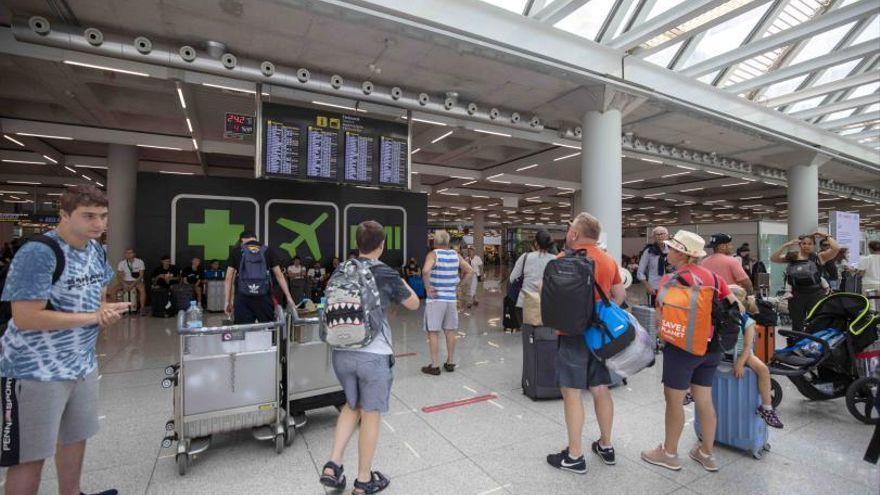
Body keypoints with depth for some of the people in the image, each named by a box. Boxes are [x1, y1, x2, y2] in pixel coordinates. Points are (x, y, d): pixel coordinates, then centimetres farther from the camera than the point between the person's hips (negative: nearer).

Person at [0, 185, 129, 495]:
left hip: (83, 364, 8)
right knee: (30, 457, 6)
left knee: (75, 437, 23)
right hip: (35, 371, -8)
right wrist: (94, 317, -21)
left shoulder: (96, 249, 2)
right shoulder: (38, 253, -22)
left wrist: (107, 314, -7)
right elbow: (25, 319, -26)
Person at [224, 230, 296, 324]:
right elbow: (279, 276, 7)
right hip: (264, 297, 0)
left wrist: (228, 301, 13)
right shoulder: (268, 251, 10)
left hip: (243, 298, 0)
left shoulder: (236, 252, 9)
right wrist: (288, 297, 9)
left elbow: (229, 278, 8)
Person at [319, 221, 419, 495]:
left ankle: (333, 464, 23)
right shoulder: (386, 274, -10)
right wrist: (402, 283, 19)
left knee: (352, 405, 26)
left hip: (341, 352, 5)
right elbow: (414, 304, 4)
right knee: (370, 414, 12)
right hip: (373, 354, -5)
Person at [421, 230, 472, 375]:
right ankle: (450, 363, 25)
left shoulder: (433, 254, -10)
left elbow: (425, 271, -27)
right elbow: (469, 270, 11)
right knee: (450, 331, 14)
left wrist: (427, 287, -16)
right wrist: (458, 283, 13)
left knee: (433, 332, 4)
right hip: (452, 298, 5)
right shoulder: (455, 255, 5)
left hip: (435, 299, -5)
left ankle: (435, 366, 9)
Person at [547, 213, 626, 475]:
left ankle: (575, 456, 13)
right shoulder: (609, 260, 6)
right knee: (600, 389, 17)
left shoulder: (565, 259, -13)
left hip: (573, 333, -6)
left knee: (572, 392, 3)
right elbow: (620, 294, 13)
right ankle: (606, 446, 32)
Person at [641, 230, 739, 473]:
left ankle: (669, 453, 21)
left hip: (682, 347, -7)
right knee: (704, 400, 17)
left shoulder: (670, 280, -14)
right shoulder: (712, 276, 4)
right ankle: (706, 453, 32)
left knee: (674, 400, 7)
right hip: (711, 347, 7)